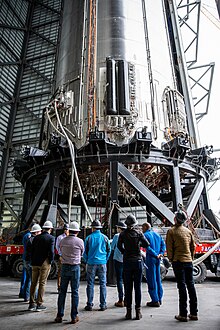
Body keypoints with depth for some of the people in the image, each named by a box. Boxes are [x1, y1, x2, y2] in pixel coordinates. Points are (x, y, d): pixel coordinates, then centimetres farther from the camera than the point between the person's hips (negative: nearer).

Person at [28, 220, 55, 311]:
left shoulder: (36, 237, 7)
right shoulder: (51, 238, -8)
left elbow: (32, 250, 7)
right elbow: (51, 251, -15)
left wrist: (32, 262, 14)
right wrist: (50, 261, 0)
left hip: (35, 263, 5)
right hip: (45, 263, -5)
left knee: (33, 283, 13)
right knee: (42, 283, 3)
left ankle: (32, 304, 20)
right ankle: (39, 304, 8)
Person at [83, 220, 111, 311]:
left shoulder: (89, 238, -3)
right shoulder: (104, 237, 0)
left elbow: (85, 251, 2)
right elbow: (109, 250, 6)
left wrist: (86, 261, 15)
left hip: (91, 263, -1)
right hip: (102, 263, 1)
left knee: (90, 284, 8)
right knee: (103, 284, 7)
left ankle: (89, 305, 13)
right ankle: (103, 305, 11)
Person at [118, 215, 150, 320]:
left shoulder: (123, 234, -4)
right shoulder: (138, 232, -5)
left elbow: (119, 246, -1)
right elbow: (147, 244, -5)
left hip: (127, 261, 0)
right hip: (137, 261, 0)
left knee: (128, 287, 8)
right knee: (137, 287, 7)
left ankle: (128, 311, 12)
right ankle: (138, 311, 10)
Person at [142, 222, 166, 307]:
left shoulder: (145, 235, -8)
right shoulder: (157, 234, 14)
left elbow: (148, 247, -18)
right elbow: (163, 244, 7)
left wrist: (156, 255, -13)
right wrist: (161, 253, -3)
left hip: (150, 259, -7)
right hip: (157, 259, 7)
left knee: (151, 279, 1)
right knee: (158, 278, 15)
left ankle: (155, 301, 4)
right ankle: (159, 299, 23)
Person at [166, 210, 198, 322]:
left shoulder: (171, 231, -8)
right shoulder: (188, 231, 7)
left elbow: (169, 247, -8)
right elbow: (193, 246, 11)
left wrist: (171, 259, 4)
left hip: (178, 261, -5)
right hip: (189, 261, 5)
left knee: (182, 286, -1)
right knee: (191, 285, 10)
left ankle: (183, 314, 6)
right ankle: (194, 313, 18)